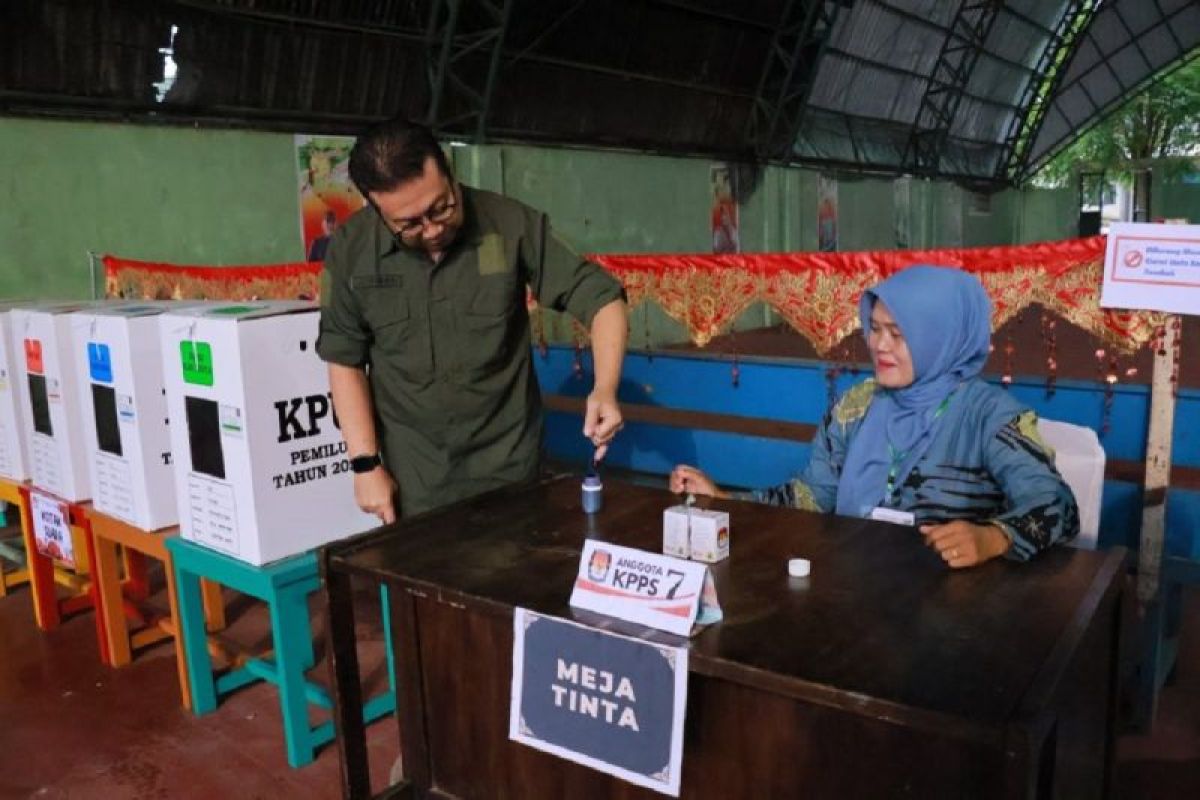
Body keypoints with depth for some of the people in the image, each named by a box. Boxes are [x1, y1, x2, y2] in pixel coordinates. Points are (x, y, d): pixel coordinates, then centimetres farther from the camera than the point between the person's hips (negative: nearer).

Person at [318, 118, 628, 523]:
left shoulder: (512, 225, -14)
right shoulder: (350, 249, -9)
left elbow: (602, 297, -9)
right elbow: (344, 359, 1)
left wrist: (605, 390, -25)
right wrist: (365, 463, -4)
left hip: (507, 464, 0)